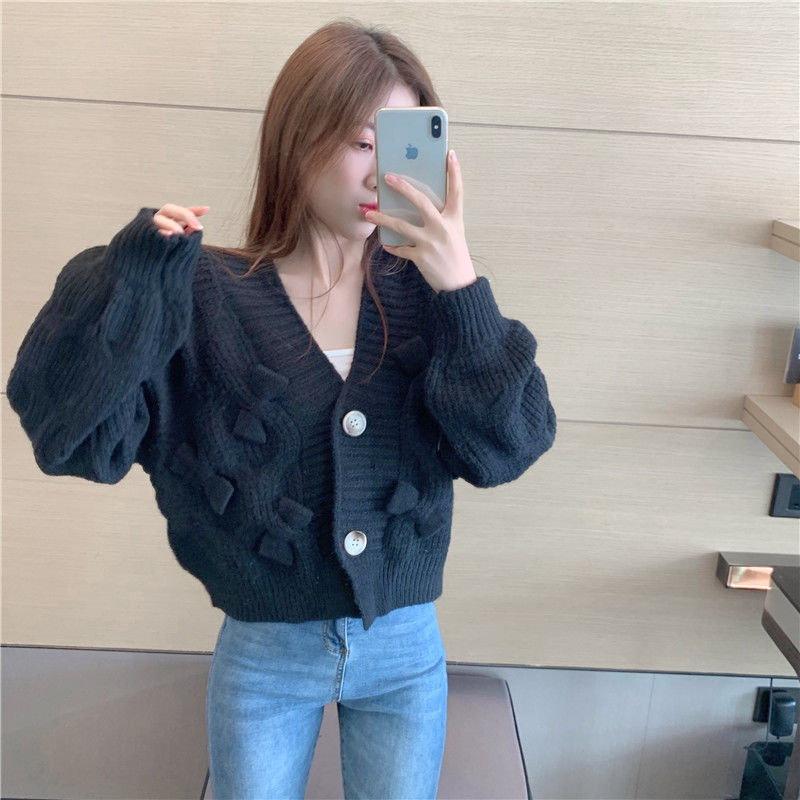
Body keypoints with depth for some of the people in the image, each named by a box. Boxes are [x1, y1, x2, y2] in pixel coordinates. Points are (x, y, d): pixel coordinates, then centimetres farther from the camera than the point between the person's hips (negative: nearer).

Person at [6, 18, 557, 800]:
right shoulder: (208, 293, -11)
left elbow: (504, 451, -14)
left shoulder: (422, 293, -7)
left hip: (404, 650, 2)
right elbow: (77, 436, -17)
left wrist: (463, 287, -24)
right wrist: (129, 279, -29)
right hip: (263, 654, -1)